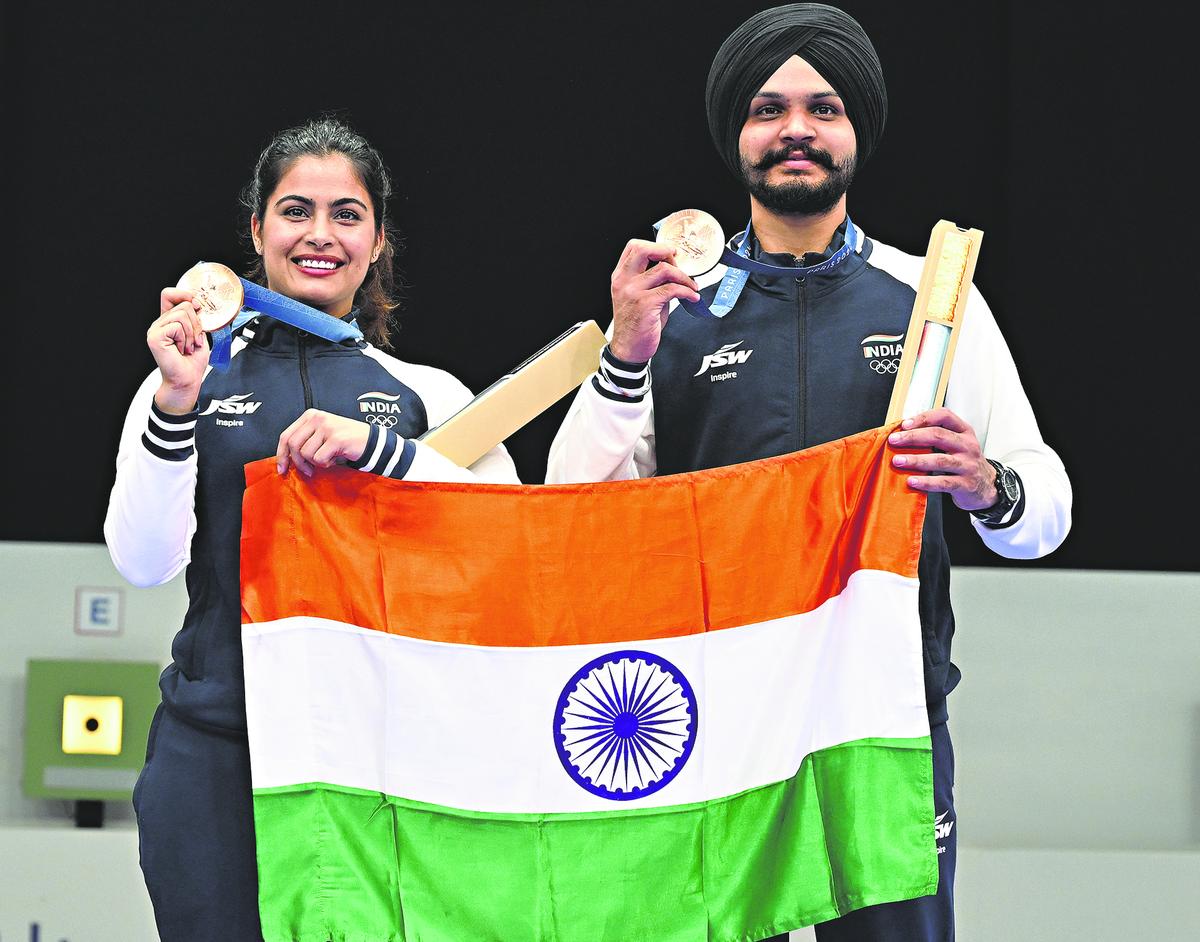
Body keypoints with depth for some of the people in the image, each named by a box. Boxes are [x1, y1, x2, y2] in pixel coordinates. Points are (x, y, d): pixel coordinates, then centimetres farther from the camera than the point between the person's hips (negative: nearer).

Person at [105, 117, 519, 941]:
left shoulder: (424, 393, 11)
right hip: (220, 742, 0)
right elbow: (144, 561, -1)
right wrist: (176, 403, -11)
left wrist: (376, 447, -14)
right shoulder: (194, 383, 10)